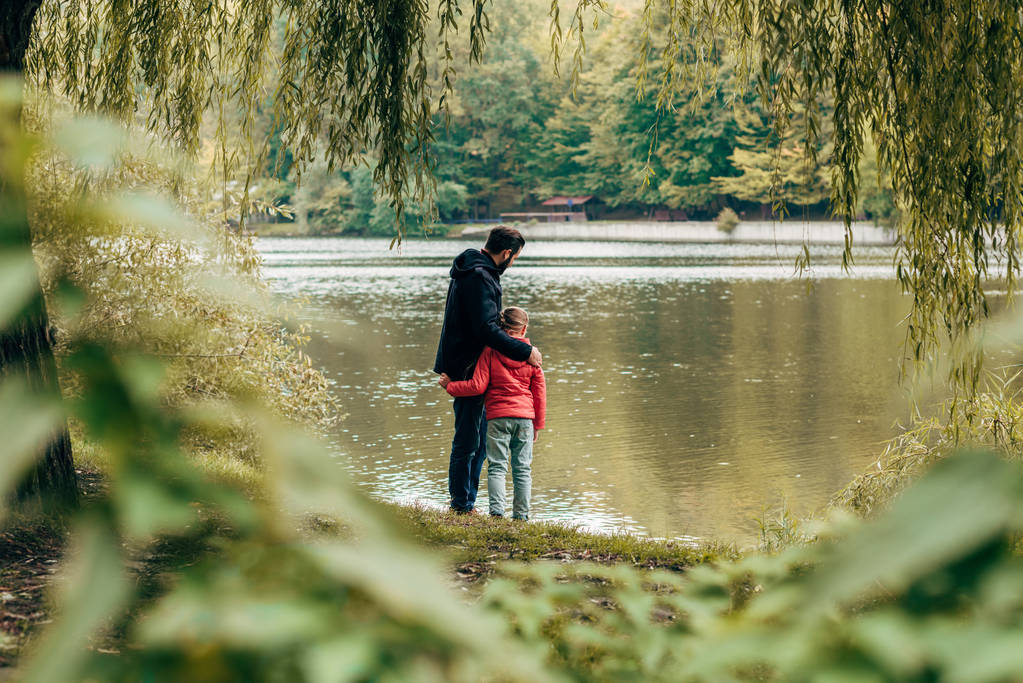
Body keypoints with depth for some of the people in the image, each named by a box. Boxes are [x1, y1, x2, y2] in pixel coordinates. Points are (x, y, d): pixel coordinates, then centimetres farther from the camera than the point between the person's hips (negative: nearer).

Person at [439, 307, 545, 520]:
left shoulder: (490, 351, -2)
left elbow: (478, 386, -7)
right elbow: (540, 392, 8)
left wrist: (450, 386, 7)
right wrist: (538, 423, 17)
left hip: (497, 417, -2)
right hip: (525, 417, 2)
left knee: (497, 466, 2)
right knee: (522, 468, 6)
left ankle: (496, 509, -8)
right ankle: (521, 513, 5)